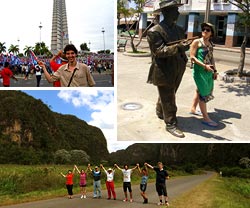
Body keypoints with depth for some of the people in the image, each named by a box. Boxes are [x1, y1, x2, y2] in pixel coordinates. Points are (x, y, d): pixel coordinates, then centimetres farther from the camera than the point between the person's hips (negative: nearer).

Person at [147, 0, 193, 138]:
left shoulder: (179, 30, 9)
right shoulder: (154, 32, -16)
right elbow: (159, 51, -24)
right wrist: (178, 47, -33)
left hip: (177, 71, 8)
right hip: (164, 71, -7)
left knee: (168, 95, 21)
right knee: (168, 99, -1)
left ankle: (160, 113, 42)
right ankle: (171, 124, 9)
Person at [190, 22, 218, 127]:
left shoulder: (210, 44, 11)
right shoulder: (197, 42, -7)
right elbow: (192, 57, -12)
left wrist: (214, 70, 14)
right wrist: (204, 66, -19)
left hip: (209, 71, 7)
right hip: (200, 71, -7)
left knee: (200, 91, 16)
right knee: (203, 93, -4)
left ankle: (193, 108, 34)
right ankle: (206, 118, 2)